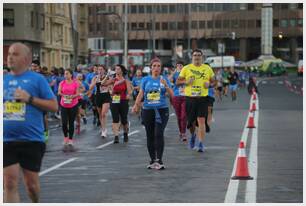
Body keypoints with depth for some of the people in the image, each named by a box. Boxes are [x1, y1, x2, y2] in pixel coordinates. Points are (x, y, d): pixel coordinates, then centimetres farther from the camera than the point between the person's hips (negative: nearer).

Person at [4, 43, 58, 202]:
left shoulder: (37, 79, 1)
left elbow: (54, 106, -3)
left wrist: (30, 99, -13)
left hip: (31, 140, -2)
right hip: (6, 140, 2)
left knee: (31, 183, 7)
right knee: (10, 182, -7)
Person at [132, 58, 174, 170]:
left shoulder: (164, 79, 4)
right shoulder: (146, 80, 7)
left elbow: (172, 95, 0)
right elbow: (141, 94, 4)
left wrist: (166, 85, -16)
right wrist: (136, 104, -11)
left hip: (162, 110, -2)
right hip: (147, 110, 2)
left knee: (159, 134, -16)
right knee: (150, 136, 5)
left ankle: (159, 160, -16)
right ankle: (152, 160, 15)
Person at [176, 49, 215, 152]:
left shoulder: (207, 68, 8)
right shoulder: (186, 68, 5)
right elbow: (178, 81, 7)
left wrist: (209, 84, -5)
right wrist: (186, 81, -12)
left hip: (203, 98, -1)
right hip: (190, 98, 1)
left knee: (201, 121, -11)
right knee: (191, 121, 8)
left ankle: (201, 144, -8)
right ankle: (193, 135, 40)